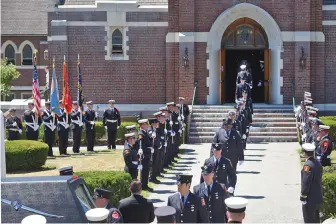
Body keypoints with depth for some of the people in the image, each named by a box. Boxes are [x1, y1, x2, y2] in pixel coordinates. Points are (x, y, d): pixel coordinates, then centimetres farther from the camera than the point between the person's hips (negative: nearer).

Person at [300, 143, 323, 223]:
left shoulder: (308, 165, -22)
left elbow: (306, 183, -21)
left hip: (310, 200, -8)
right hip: (318, 198, 8)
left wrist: (303, 197, -13)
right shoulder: (318, 163, 3)